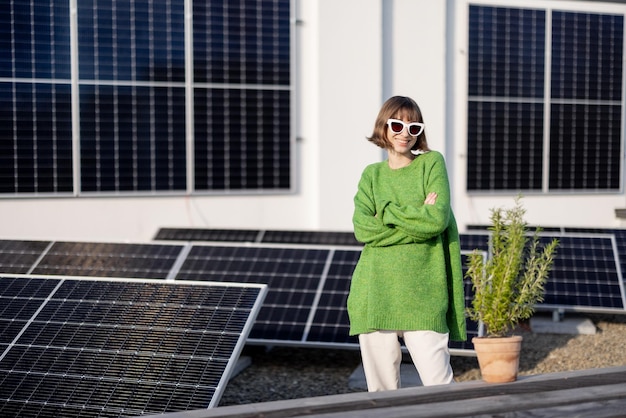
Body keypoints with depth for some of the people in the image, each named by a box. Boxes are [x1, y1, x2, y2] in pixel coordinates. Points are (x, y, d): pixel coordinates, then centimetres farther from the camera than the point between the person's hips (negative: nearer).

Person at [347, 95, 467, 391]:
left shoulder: (432, 163, 6)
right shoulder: (371, 175, 12)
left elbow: (439, 219, -9)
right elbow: (363, 229, -4)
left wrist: (388, 211, -4)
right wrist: (418, 218, -9)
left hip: (422, 292, -2)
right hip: (376, 291, 2)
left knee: (438, 383, -5)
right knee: (381, 387, 6)